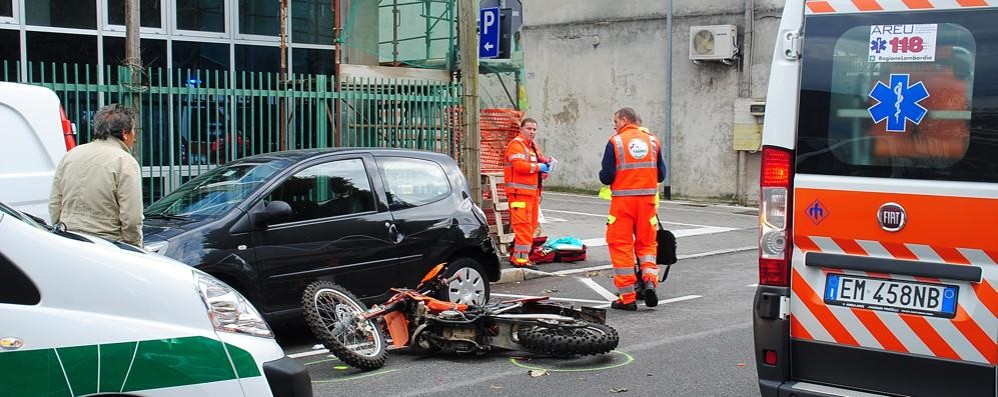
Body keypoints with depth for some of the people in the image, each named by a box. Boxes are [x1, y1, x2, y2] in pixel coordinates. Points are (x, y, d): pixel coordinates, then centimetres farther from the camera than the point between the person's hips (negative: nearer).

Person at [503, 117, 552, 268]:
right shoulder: (516, 144, -9)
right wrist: (538, 167, -12)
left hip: (532, 192, 10)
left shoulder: (533, 147, 24)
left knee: (531, 226, 12)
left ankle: (516, 256, 19)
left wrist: (545, 163, 5)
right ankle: (521, 259, -12)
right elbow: (519, 166, -22)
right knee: (523, 226, -13)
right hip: (519, 193, -10)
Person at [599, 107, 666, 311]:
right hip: (647, 198, 3)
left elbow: (606, 176, -7)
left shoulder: (615, 141, -4)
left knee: (621, 245, 4)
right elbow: (661, 174, 9)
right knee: (647, 243, 16)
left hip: (623, 199, -3)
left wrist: (603, 175, 15)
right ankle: (650, 280, -7)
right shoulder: (652, 140, 8)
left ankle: (627, 297, 4)